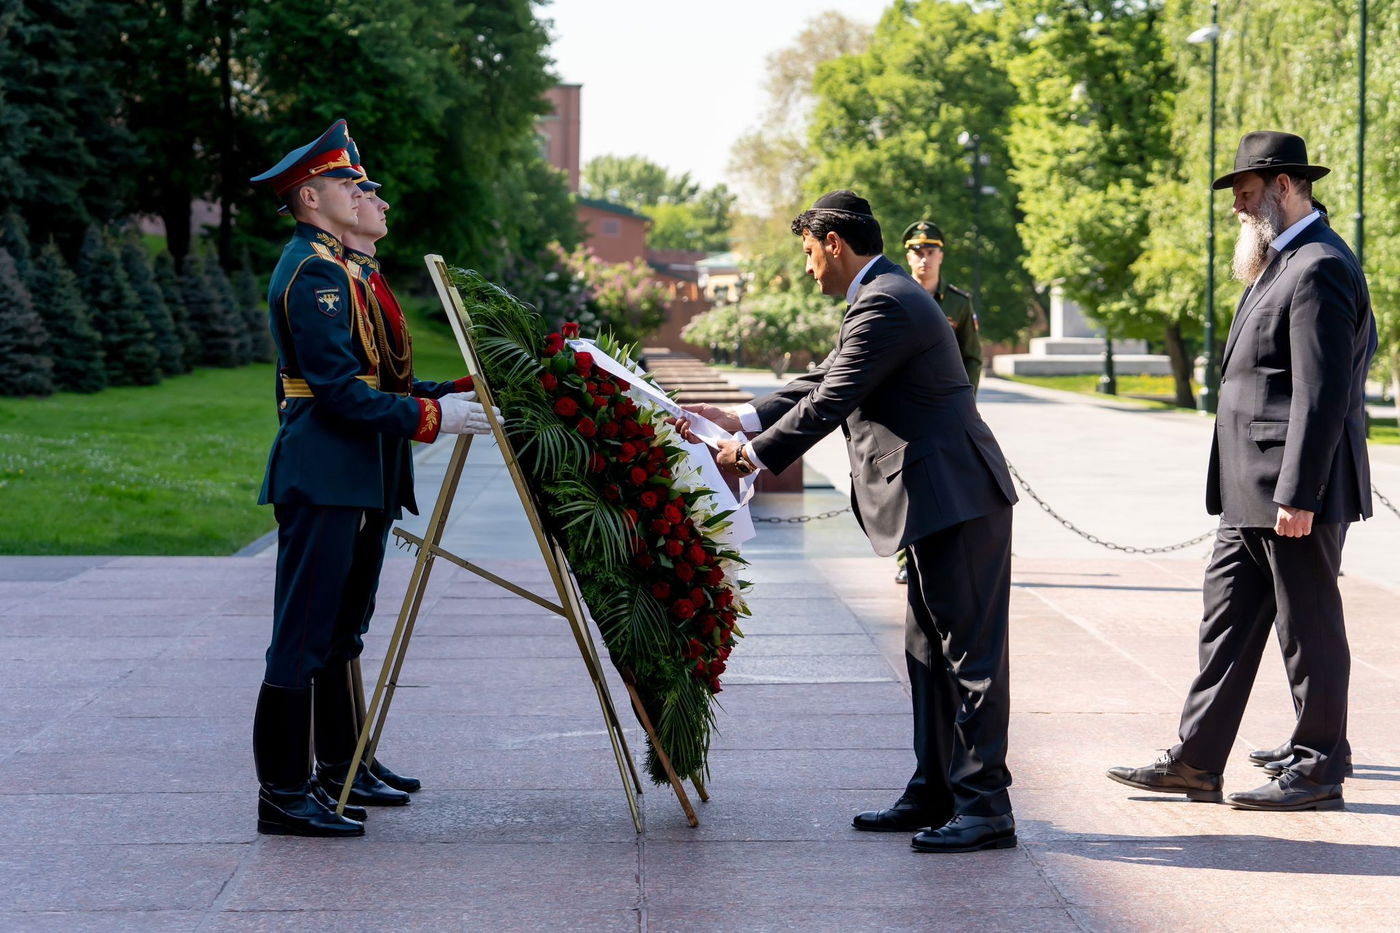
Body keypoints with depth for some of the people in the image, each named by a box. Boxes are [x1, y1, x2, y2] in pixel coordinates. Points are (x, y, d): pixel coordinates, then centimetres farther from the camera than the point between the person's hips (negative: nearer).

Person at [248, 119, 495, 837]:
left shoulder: (321, 265, 19)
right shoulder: (316, 271, -14)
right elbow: (340, 391, -20)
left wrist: (442, 400, 19)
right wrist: (431, 417, -19)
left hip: (335, 478, 11)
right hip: (321, 480, -11)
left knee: (332, 634, 15)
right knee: (303, 637, -8)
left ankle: (338, 767, 22)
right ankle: (282, 794, -5)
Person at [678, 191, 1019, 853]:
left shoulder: (885, 306, -17)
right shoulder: (884, 296, 18)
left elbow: (828, 405, -17)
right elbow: (824, 383, 23)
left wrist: (754, 457, -5)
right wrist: (741, 420, 18)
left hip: (958, 502, -11)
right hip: (939, 502, 11)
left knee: (971, 654, -7)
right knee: (930, 650, 15)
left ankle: (985, 808, -5)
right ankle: (934, 793, 21)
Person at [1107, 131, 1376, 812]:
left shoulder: (1319, 269, -16)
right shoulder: (1281, 265, 18)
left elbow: (1322, 391, -22)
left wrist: (1297, 495, -23)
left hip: (1295, 494, -10)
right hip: (1252, 498, 10)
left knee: (1309, 629, 0)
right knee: (1227, 621, 10)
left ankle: (1318, 772, 11)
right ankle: (1195, 764, 14)